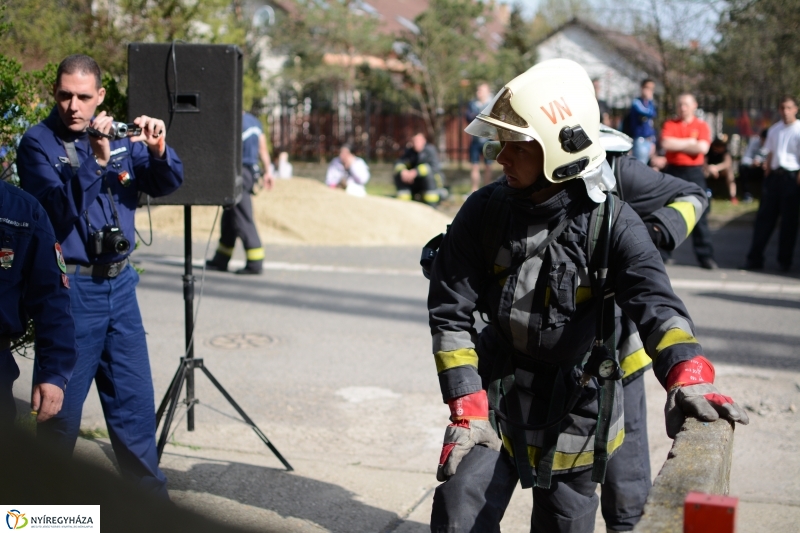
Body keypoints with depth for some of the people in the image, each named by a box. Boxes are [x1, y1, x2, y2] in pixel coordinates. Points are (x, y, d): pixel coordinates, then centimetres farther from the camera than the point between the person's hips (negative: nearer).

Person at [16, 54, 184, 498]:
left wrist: (158, 150, -20)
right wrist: (97, 160, -32)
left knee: (134, 400, 13)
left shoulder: (117, 135, 6)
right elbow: (59, 211, -22)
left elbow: (166, 184, -1)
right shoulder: (38, 143, -9)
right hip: (70, 289, -5)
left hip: (119, 282, 5)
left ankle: (150, 496, 25)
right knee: (62, 409, 2)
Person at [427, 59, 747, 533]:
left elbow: (656, 303, -31)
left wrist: (688, 377, -51)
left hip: (577, 405, -1)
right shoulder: (484, 213, -11)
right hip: (497, 390, 1)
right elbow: (451, 313, -7)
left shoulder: (611, 223, -17)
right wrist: (467, 411, -13)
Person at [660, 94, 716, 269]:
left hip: (694, 172, -1)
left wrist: (677, 145, -7)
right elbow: (666, 143, -12)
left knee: (699, 215, -1)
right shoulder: (670, 124, 6)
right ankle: (662, 253, 13)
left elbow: (702, 148, -12)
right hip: (673, 171, 1)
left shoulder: (702, 126, 3)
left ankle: (705, 256, 3)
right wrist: (689, 142, -7)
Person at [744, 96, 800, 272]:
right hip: (774, 176, 5)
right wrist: (767, 175, 6)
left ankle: (785, 260, 13)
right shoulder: (774, 129, 11)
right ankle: (755, 258, 8)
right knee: (764, 216, 4)